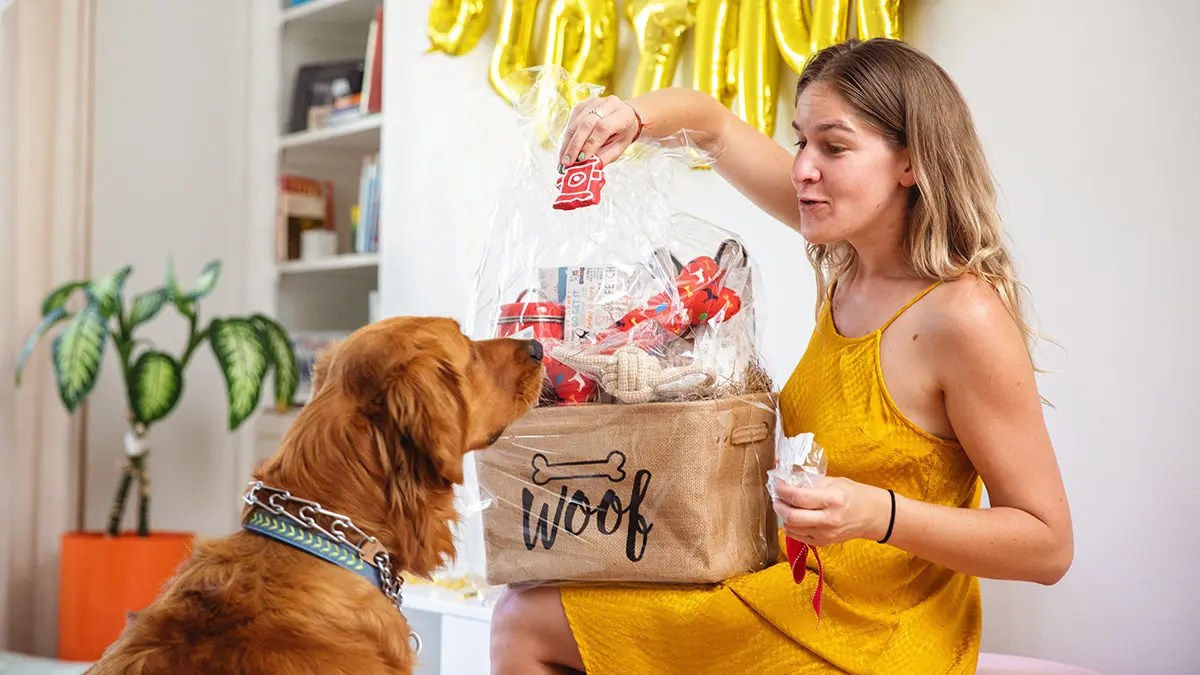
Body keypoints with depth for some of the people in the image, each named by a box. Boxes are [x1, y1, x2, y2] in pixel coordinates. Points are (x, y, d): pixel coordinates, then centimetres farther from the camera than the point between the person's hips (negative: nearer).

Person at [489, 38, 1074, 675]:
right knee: (524, 621, 8)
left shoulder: (964, 317, -23)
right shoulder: (848, 250, -1)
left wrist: (878, 514, -31)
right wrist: (631, 116, -9)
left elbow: (1049, 544, -20)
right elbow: (710, 121, 12)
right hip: (792, 592, 8)